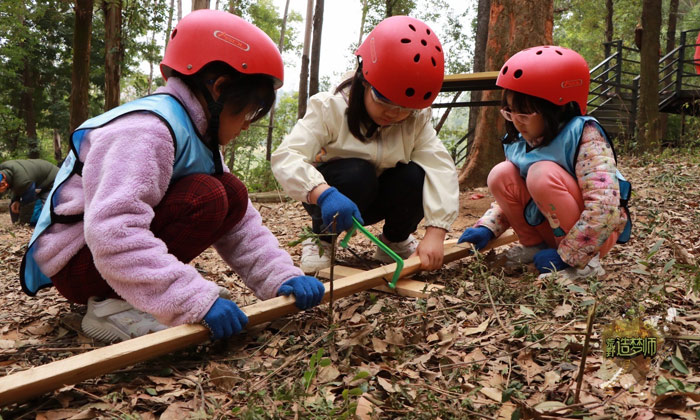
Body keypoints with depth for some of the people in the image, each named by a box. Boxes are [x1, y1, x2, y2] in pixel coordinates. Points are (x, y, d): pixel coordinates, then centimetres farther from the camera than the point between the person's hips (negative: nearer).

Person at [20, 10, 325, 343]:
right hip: (79, 259, -9)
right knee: (206, 198, -25)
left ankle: (124, 293, 1)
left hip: (120, 251, 9)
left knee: (233, 196, -2)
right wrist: (197, 300, -40)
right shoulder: (147, 131, -25)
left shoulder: (197, 137, 6)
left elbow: (240, 225, 1)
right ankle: (111, 306, -16)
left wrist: (281, 277, -12)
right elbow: (113, 233, -37)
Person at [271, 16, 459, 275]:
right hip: (333, 199, -3)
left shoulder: (416, 120, -14)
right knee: (357, 173, -34)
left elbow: (440, 166, -26)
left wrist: (435, 232, -40)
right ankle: (321, 241, -9)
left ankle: (396, 241, 3)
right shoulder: (330, 108, -24)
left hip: (373, 200, 3)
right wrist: (324, 193, -57)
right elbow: (286, 157, -36)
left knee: (414, 176, -26)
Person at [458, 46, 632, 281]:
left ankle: (583, 262, -16)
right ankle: (536, 245, 3)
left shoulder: (584, 137, -24)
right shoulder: (517, 141, -3)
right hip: (553, 229, 6)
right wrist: (486, 229, -10)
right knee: (500, 176, -13)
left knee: (542, 174, -30)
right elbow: (509, 197, 8)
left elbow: (604, 209, -32)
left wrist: (565, 256, -28)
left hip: (595, 233, -6)